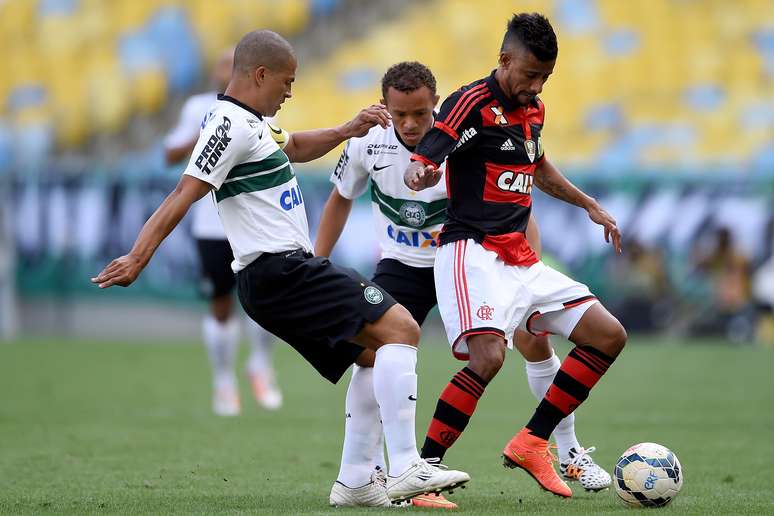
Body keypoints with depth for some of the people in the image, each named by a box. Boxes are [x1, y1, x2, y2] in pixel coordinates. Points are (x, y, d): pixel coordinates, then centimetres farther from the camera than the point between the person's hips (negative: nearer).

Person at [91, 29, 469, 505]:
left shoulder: (248, 122, 19)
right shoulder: (232, 125, -12)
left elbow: (293, 149, 40)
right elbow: (184, 195, -20)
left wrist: (346, 131, 26)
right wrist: (137, 259, -26)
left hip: (284, 275, 11)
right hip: (281, 270, -11)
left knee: (374, 356, 18)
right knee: (401, 328, -17)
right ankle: (405, 470, -25)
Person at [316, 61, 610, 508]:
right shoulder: (368, 144, -16)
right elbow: (341, 199, 5)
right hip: (403, 266, 0)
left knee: (535, 341, -5)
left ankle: (570, 455, 17)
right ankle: (355, 479, -13)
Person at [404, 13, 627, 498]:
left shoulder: (534, 109, 13)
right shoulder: (473, 103, -12)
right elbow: (419, 164, -21)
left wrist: (590, 205, 36)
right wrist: (421, 175, -44)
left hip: (521, 258, 9)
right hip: (473, 253, -9)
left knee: (609, 336, 6)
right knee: (488, 355, -30)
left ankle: (532, 443, 11)